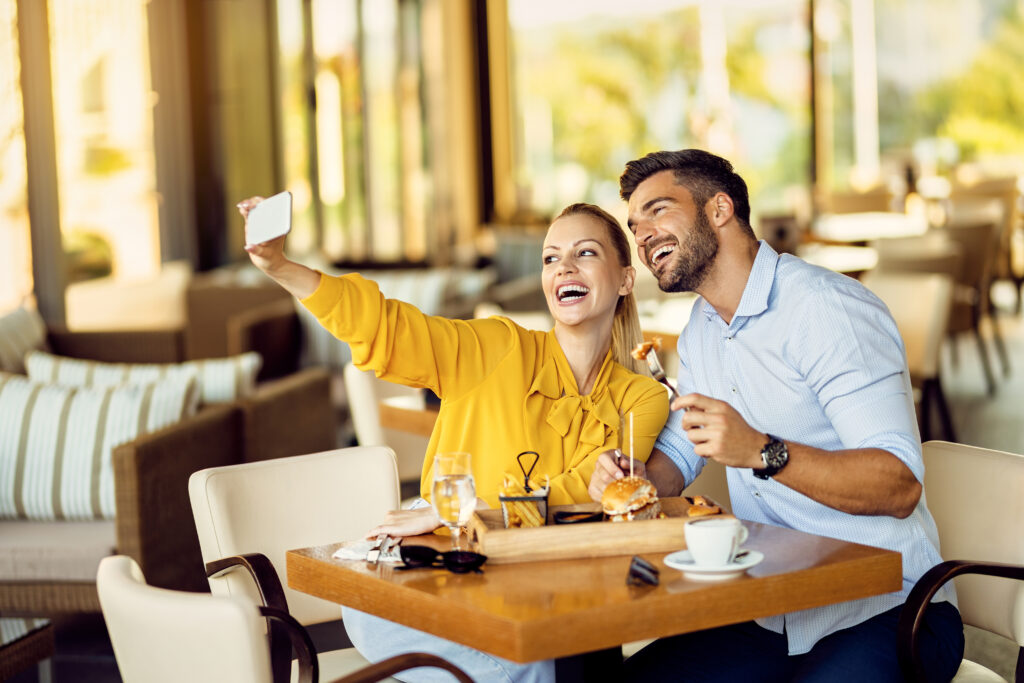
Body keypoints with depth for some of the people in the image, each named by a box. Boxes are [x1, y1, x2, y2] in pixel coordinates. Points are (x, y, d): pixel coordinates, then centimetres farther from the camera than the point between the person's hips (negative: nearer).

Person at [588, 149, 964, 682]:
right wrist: (638, 478, -4)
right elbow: (678, 458, 19)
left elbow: (899, 486, -24)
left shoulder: (828, 308, -16)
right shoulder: (701, 329, 13)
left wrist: (763, 452, -36)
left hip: (885, 615, -7)